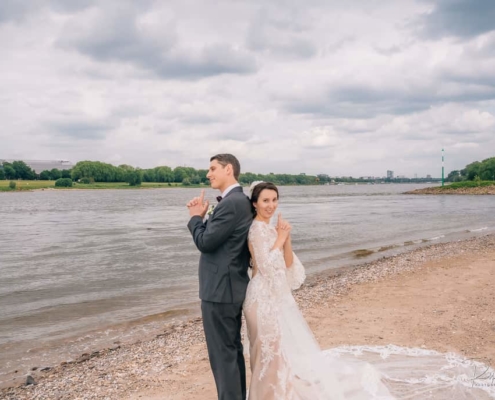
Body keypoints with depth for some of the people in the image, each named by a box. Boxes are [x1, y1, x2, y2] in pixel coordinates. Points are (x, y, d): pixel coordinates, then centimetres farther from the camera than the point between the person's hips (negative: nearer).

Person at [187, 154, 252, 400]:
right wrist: (202, 217, 2)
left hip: (220, 289, -10)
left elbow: (205, 242, -19)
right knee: (233, 349, 20)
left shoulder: (231, 203, -20)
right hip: (232, 286, 10)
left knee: (222, 354, 0)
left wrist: (195, 217, -2)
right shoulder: (240, 200, 12)